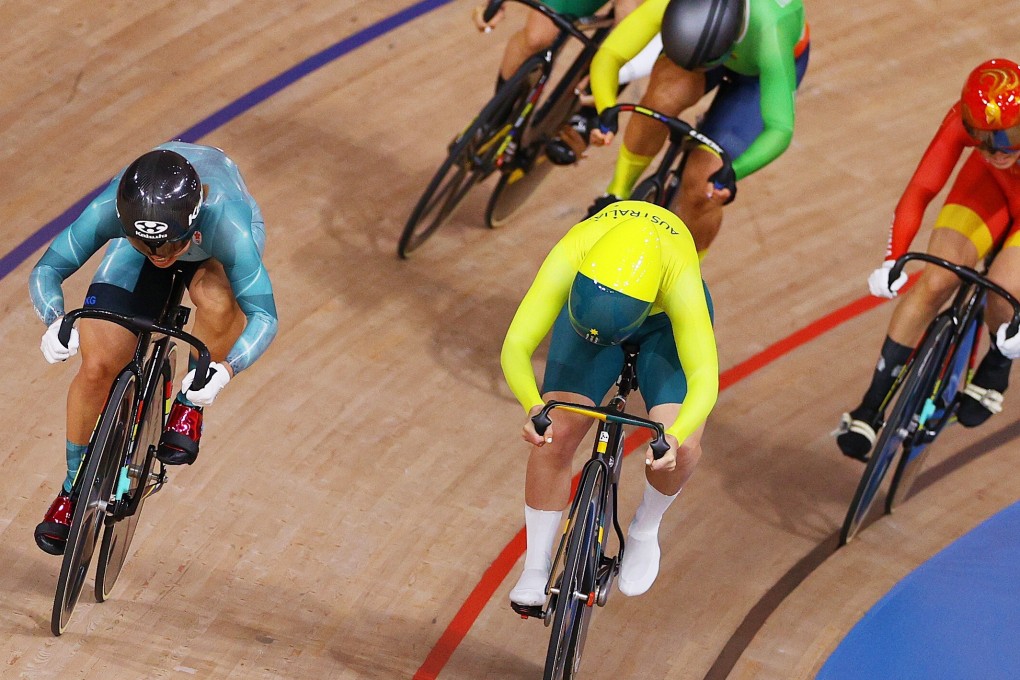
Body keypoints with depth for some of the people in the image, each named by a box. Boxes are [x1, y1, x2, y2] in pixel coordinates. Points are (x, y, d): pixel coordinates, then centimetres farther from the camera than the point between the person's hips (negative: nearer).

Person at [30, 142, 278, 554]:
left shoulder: (227, 224, -44)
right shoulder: (110, 209, -40)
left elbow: (263, 315, -41)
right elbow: (46, 271, -31)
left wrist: (225, 370, -58)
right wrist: (56, 322, -53)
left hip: (213, 251, -2)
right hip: (140, 227, 2)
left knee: (218, 301, -38)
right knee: (97, 367, -10)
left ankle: (189, 406, -7)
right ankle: (73, 489, 18)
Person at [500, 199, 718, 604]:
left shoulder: (680, 278, -44)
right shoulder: (570, 257, -41)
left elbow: (704, 379, -44)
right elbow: (515, 347, -41)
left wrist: (675, 436, -63)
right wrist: (533, 407, -61)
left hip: (667, 322, -1)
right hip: (586, 299, 1)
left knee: (683, 450, -21)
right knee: (555, 436, -16)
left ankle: (645, 532, 12)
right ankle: (535, 570, 3)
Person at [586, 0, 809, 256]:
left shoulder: (771, 33, -45)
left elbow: (780, 129, -46)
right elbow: (607, 56, -37)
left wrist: (731, 173, -62)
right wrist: (605, 113, -57)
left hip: (760, 70, -2)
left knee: (700, 186, -13)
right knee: (666, 96, -34)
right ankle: (617, 195, -10)